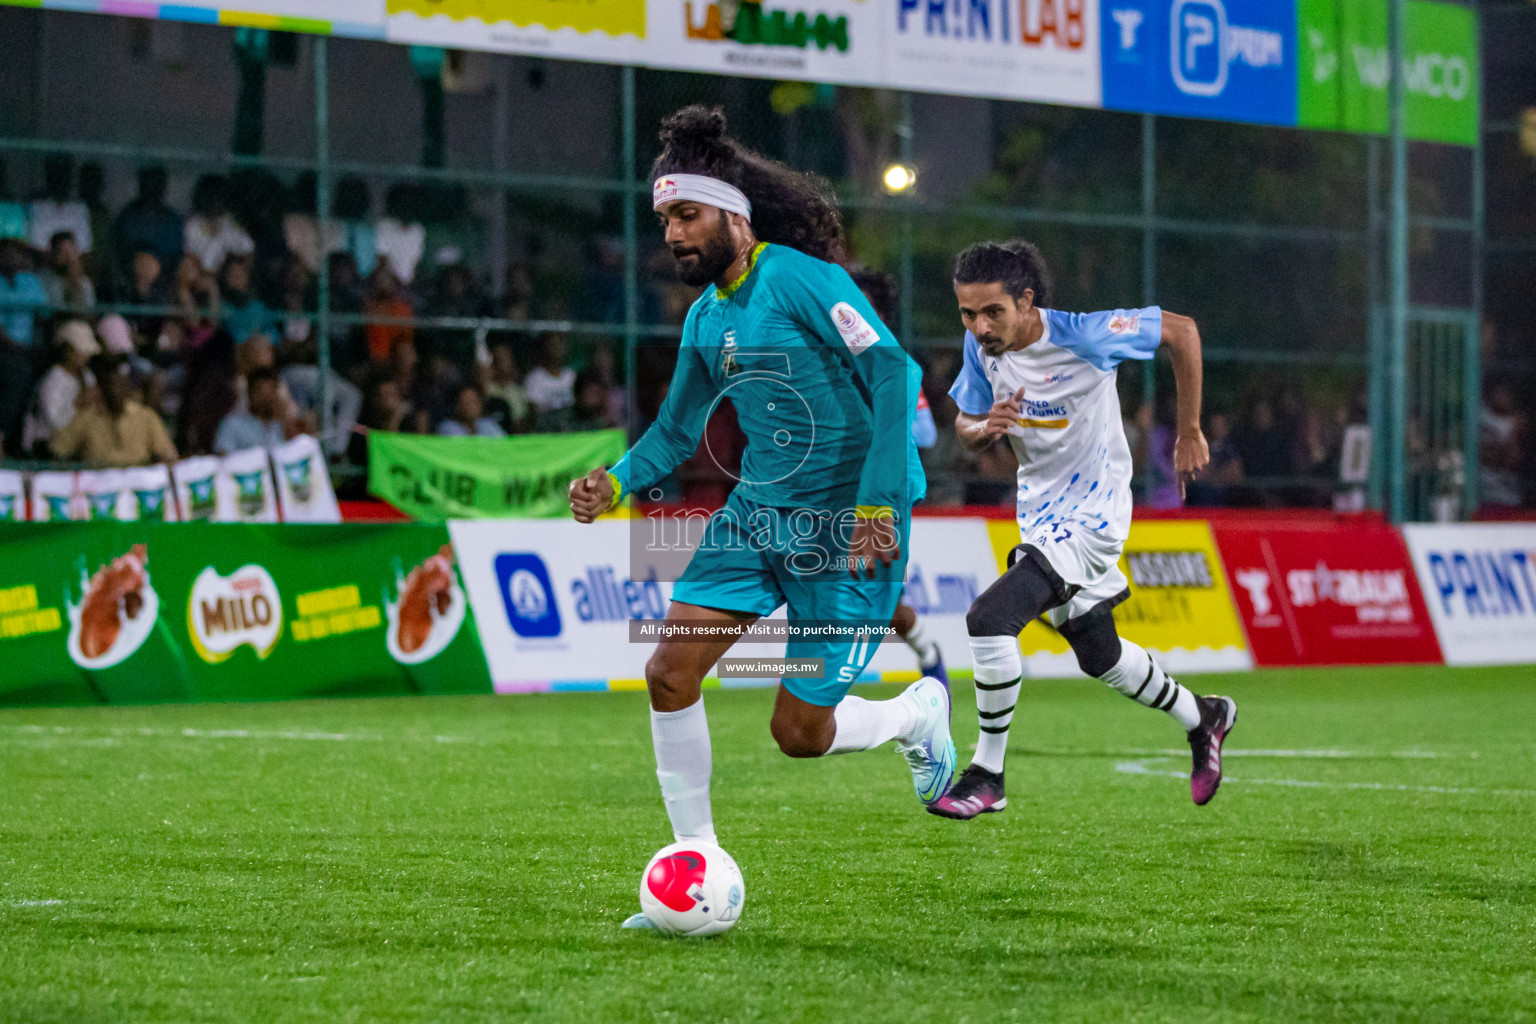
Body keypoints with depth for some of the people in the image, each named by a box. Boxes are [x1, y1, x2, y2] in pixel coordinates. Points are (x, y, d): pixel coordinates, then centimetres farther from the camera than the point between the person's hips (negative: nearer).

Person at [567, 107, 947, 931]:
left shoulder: (801, 279, -15)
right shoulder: (706, 317, 9)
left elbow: (892, 372, -22)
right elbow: (676, 430, 19)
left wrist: (876, 506, -26)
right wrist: (615, 483, -1)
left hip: (846, 524, -7)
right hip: (757, 514, 7)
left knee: (799, 733, -3)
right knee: (670, 671, -9)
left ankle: (918, 714, 29)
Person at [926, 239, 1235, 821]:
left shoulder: (1083, 337, -25)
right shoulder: (981, 346, -9)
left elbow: (1182, 331, -12)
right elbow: (964, 424, 6)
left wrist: (1189, 434, -6)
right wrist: (986, 427, -20)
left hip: (1090, 514, -8)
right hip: (1040, 513, 8)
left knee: (990, 618, -25)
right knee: (1098, 655, 22)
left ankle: (986, 776, -11)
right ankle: (1202, 719, 48)